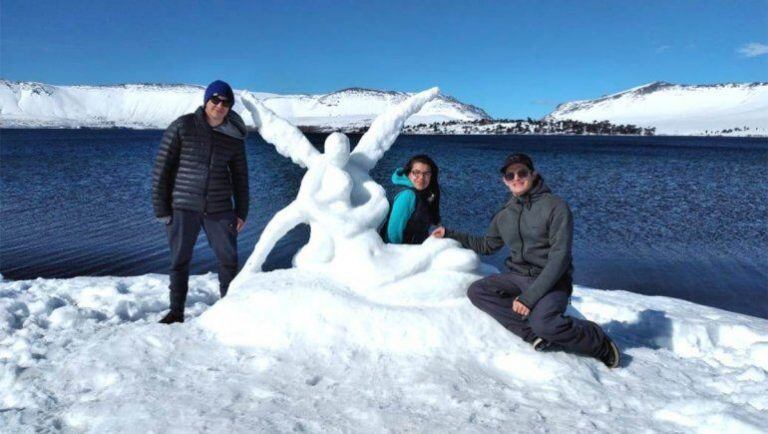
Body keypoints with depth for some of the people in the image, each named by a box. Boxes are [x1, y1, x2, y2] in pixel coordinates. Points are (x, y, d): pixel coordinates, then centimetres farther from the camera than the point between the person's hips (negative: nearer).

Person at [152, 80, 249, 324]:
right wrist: (160, 207, -8)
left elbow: (240, 176, 10)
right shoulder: (182, 127, -6)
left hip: (219, 208, 3)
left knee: (229, 259, 6)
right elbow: (161, 167, -5)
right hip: (183, 206, -2)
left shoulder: (234, 136, 3)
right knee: (180, 260, 6)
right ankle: (176, 312, 19)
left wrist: (241, 211, 7)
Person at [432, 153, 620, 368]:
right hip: (517, 277, 6)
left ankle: (600, 344, -5)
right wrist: (450, 234, 18)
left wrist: (530, 296, -25)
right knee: (477, 291, -18)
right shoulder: (504, 215, 8)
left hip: (551, 280, -6)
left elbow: (559, 257, -18)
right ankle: (533, 333, -21)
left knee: (543, 323, -33)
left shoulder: (555, 207, -11)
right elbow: (486, 245, 24)